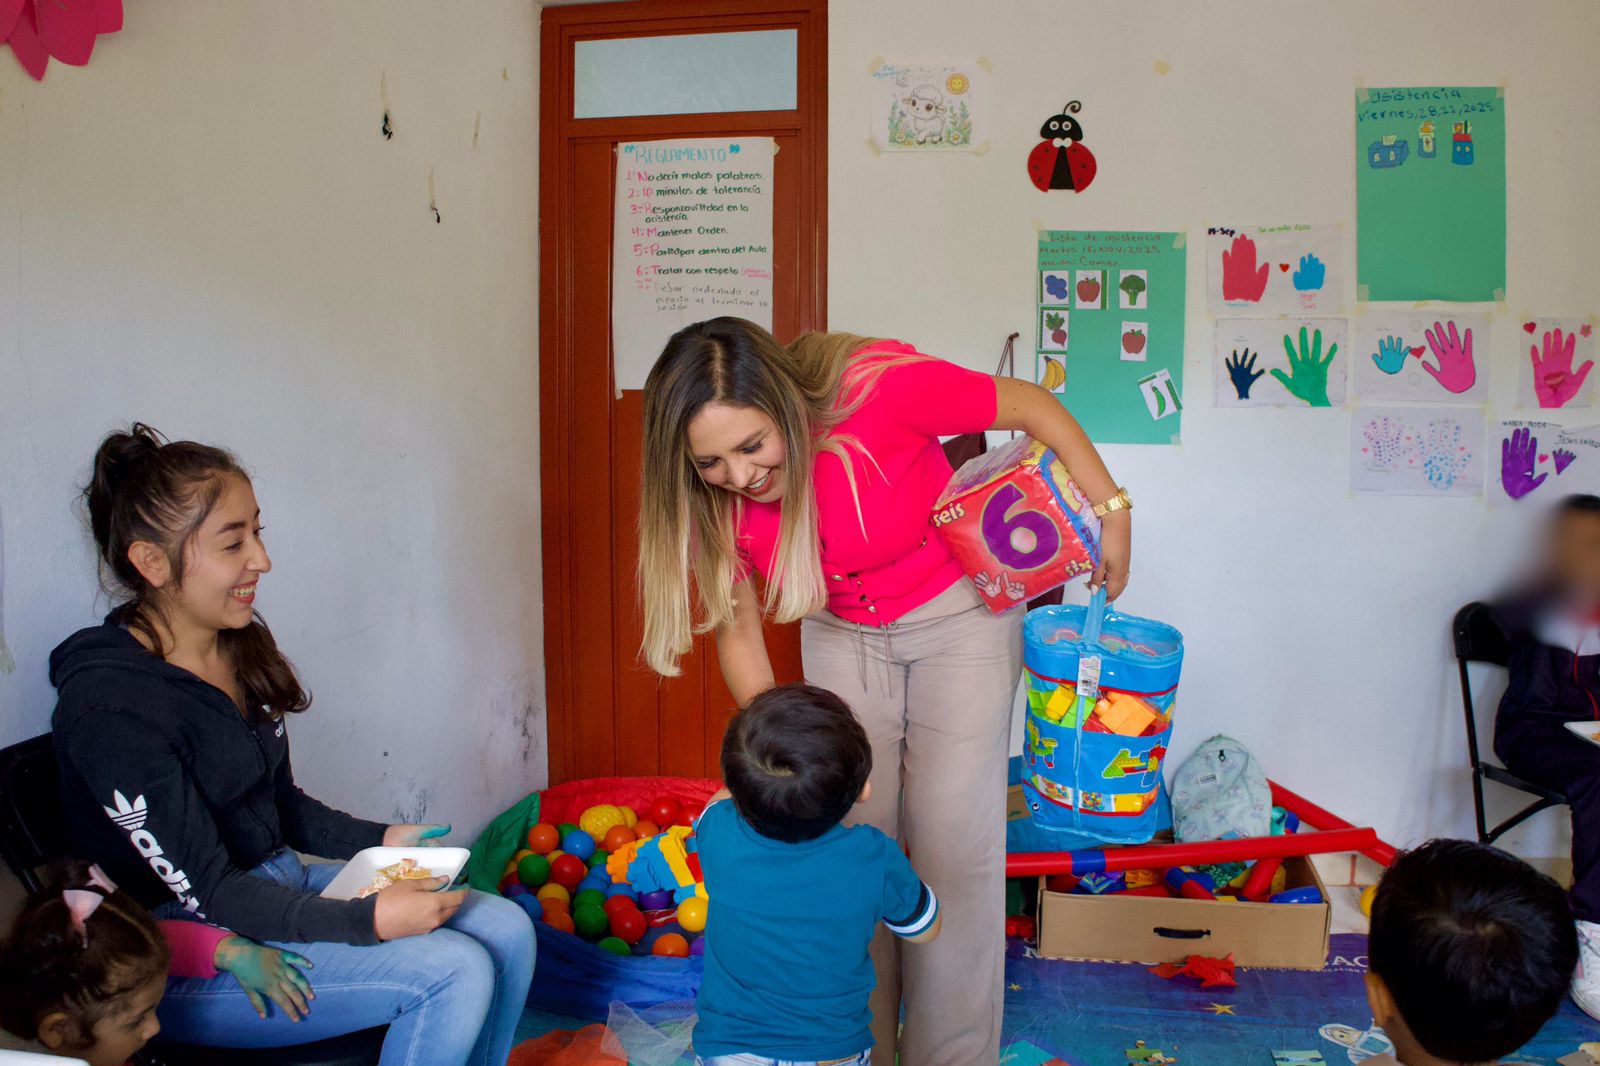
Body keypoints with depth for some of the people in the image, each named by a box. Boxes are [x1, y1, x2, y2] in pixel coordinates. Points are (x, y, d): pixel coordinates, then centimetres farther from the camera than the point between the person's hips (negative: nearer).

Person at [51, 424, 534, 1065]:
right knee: (453, 972, -22)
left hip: (281, 881, 8)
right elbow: (204, 893, -22)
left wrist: (378, 841, 2)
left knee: (508, 931, -5)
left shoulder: (241, 645, 4)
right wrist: (369, 919, -28)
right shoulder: (109, 706, -22)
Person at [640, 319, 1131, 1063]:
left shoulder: (877, 389, -34)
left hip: (958, 611, -3)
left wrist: (1110, 513, -13)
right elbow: (736, 629, -9)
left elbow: (1033, 406, -20)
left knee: (952, 839, -4)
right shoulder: (712, 496, -20)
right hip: (841, 632, 3)